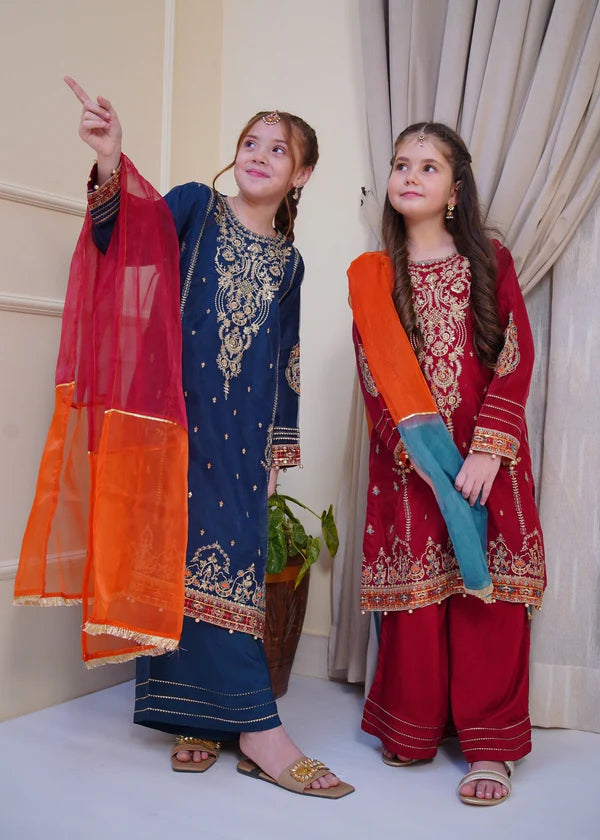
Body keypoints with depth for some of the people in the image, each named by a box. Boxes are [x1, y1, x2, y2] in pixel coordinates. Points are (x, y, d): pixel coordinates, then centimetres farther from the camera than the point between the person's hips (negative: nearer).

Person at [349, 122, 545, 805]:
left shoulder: (491, 263, 7)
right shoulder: (371, 276, 8)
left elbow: (516, 362, -1)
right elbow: (375, 380, 0)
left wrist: (486, 452, -14)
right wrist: (429, 461, -11)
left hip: (487, 460, 0)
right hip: (409, 462, 0)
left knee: (488, 597, -2)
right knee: (415, 596, 2)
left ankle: (488, 746, 10)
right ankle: (410, 731, 20)